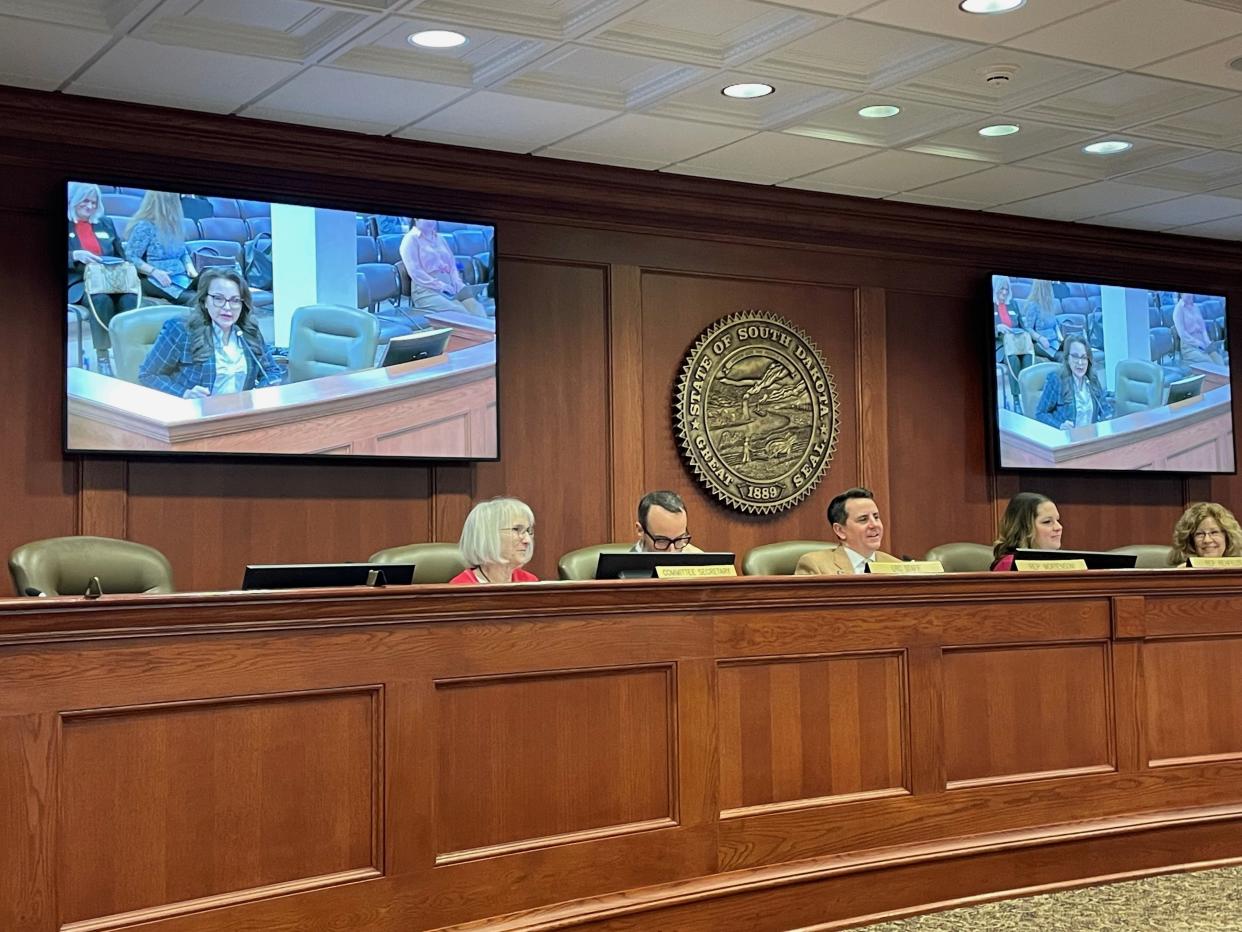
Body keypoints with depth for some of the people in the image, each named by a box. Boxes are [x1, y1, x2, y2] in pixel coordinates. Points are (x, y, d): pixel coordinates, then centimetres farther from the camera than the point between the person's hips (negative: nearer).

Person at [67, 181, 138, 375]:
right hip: (78, 283, -3)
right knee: (101, 300, -38)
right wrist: (76, 255, -20)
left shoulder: (106, 223, 24)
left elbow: (121, 257, 24)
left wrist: (124, 269, 0)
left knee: (129, 299, -32)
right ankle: (102, 359, -31)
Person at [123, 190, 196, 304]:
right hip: (154, 280, -6)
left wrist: (190, 269, 5)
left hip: (180, 277, 6)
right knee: (191, 298, -38)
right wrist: (155, 272, -21)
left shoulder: (173, 224, 19)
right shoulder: (144, 226, -3)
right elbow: (130, 258, -7)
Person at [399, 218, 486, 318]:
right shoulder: (411, 239, 3)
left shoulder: (439, 238, 23)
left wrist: (457, 283, 1)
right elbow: (415, 272, -7)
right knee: (461, 314, -32)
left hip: (450, 289, 6)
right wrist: (439, 286, -16)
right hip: (427, 290, -6)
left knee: (479, 315, -23)